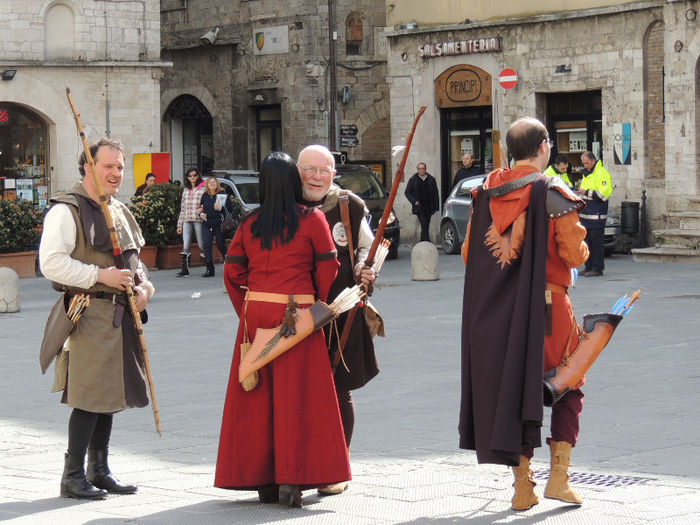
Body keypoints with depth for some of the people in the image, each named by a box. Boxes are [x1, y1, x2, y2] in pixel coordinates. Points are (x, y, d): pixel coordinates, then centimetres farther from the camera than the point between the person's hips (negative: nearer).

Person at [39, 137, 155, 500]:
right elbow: (51, 263, -17)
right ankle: (73, 476, -2)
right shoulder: (66, 211, -8)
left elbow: (133, 259, 27)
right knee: (89, 396, -9)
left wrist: (143, 286, 6)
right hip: (90, 315, -8)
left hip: (120, 316, 8)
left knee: (111, 394, 12)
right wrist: (99, 275, -20)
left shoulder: (120, 211, 18)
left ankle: (99, 471, 20)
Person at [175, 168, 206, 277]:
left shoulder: (203, 188, 3)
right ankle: (185, 269, -7)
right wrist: (179, 224, 17)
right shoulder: (186, 190, 19)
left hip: (198, 219, -4)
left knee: (202, 244, 0)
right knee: (185, 245, -6)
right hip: (186, 220, 4)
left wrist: (202, 209, -21)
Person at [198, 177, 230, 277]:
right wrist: (201, 214, 3)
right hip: (206, 225, 4)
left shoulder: (222, 194, -3)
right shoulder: (204, 196, 12)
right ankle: (209, 269, -8)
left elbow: (229, 208, -7)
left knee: (221, 245, 2)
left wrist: (220, 208, -24)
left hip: (219, 224, -4)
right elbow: (201, 208, 24)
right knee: (206, 244, -9)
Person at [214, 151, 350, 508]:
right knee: (295, 395, 0)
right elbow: (327, 271, -1)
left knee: (257, 397, 8)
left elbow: (232, 272, 8)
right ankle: (291, 481, -3)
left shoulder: (249, 223, 6)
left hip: (256, 312, 3)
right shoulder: (312, 220, -2)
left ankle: (261, 480, 12)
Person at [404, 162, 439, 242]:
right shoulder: (413, 180, 3)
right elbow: (407, 192, 6)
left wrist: (436, 206, 2)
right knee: (424, 224, -15)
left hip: (429, 207, 3)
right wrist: (414, 201, -8)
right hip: (419, 207, -3)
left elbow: (435, 194, 10)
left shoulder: (431, 179, 8)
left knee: (426, 226, 8)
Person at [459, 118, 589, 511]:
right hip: (547, 306, -4)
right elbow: (575, 256, -12)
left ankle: (523, 486, 11)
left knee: (511, 386, 11)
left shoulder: (487, 192, 4)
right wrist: (577, 239, 10)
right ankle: (559, 475, 3)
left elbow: (469, 252, 8)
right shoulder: (553, 194, -10)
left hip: (494, 311, 4)